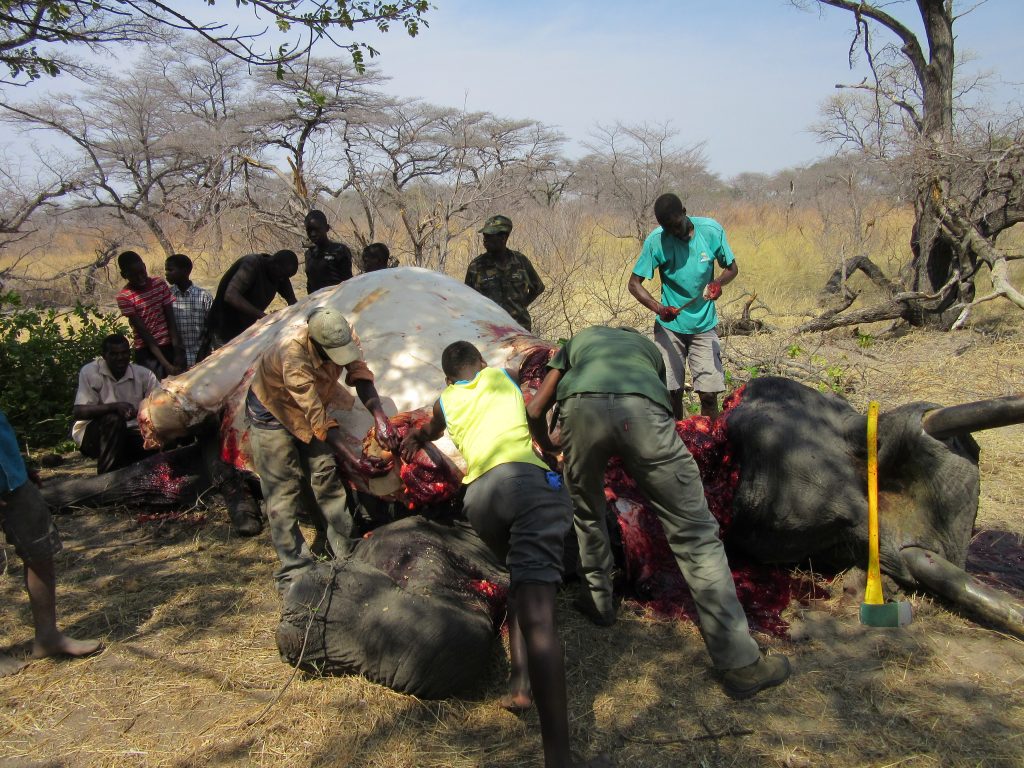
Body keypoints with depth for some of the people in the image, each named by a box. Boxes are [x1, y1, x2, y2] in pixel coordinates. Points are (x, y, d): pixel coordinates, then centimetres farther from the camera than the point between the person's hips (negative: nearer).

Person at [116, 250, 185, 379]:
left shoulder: (160, 284, -1)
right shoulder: (124, 297, -10)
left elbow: (171, 320, -2)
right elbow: (143, 331, -14)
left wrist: (178, 351, -12)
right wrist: (165, 363, -19)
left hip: (169, 346, 3)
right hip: (147, 352, -3)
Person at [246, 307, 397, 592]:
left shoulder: (342, 336, -25)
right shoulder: (293, 354, -41)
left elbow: (360, 374, -22)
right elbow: (318, 417, -38)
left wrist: (379, 417, -38)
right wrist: (350, 458, -38)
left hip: (311, 406, 6)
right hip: (272, 411, -6)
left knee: (327, 478, 1)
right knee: (283, 492, -7)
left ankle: (345, 554, 9)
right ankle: (293, 571, 0)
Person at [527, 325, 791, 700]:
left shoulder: (579, 340, 41)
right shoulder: (649, 347, 43)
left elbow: (535, 409, 32)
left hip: (581, 407, 1)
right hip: (641, 409, 0)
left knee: (587, 512, 30)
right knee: (694, 533, 6)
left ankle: (598, 601, 41)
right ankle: (739, 662, 8)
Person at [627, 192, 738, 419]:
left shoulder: (711, 230, -7)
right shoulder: (656, 240, -11)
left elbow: (732, 268, 5)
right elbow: (634, 283, -9)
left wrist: (718, 282, -19)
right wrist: (658, 308, -26)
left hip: (704, 326, 1)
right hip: (669, 326, 0)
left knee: (709, 394, -5)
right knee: (671, 392, 1)